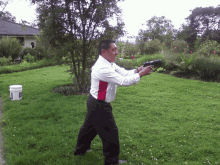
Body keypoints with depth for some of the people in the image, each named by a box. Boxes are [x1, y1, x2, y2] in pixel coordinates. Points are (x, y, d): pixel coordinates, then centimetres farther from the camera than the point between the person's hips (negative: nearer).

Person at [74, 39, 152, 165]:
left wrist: (137, 70, -17)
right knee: (110, 131, 2)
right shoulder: (103, 68, -29)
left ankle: (81, 149, 44)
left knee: (90, 126, 24)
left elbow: (124, 73, 0)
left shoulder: (109, 64, 4)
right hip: (99, 106, -10)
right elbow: (123, 81, -29)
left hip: (95, 103, 10)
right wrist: (140, 74, -22)